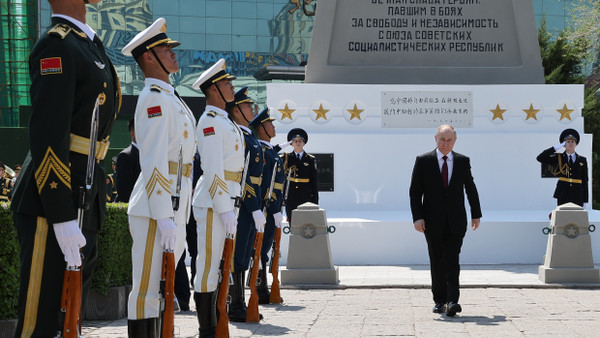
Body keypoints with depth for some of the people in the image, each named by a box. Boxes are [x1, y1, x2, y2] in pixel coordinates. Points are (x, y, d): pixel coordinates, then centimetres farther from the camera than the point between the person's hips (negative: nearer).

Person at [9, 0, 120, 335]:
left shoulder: (89, 44, 17)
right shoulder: (57, 44, -14)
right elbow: (47, 135, -21)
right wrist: (63, 218, -24)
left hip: (85, 197, 10)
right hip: (54, 197, -10)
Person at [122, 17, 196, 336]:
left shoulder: (169, 97, 19)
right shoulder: (155, 98, -12)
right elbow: (154, 162, -20)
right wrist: (164, 218, -24)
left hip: (173, 207, 10)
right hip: (157, 208, -10)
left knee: (160, 288, 14)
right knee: (146, 290, -7)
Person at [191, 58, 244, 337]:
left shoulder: (224, 121, 19)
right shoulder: (210, 121, -13)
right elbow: (213, 170, -19)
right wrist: (225, 209, -21)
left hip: (224, 199, 10)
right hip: (213, 202, -10)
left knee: (215, 266, 12)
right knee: (208, 266, -6)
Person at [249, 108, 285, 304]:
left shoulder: (268, 150, 19)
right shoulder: (262, 151, -13)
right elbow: (266, 184, -19)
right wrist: (275, 210, -20)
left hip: (268, 208, 10)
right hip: (267, 207, -10)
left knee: (263, 249, 12)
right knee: (262, 249, -7)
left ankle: (263, 292, 16)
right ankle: (261, 293, -6)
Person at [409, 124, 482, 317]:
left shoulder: (463, 161, 7)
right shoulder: (423, 161, 1)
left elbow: (470, 188, 16)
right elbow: (415, 191, -1)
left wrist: (476, 214, 18)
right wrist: (417, 217, -10)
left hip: (455, 222, 0)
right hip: (433, 222, 0)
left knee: (452, 261, -11)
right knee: (437, 263, 7)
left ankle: (452, 301, -19)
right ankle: (439, 301, 18)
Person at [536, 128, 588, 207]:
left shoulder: (582, 160, 9)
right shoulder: (558, 158, 6)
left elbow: (584, 181, 8)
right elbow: (540, 158, -7)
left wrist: (585, 201, 4)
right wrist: (556, 147, -9)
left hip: (577, 197, 1)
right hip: (562, 196, -1)